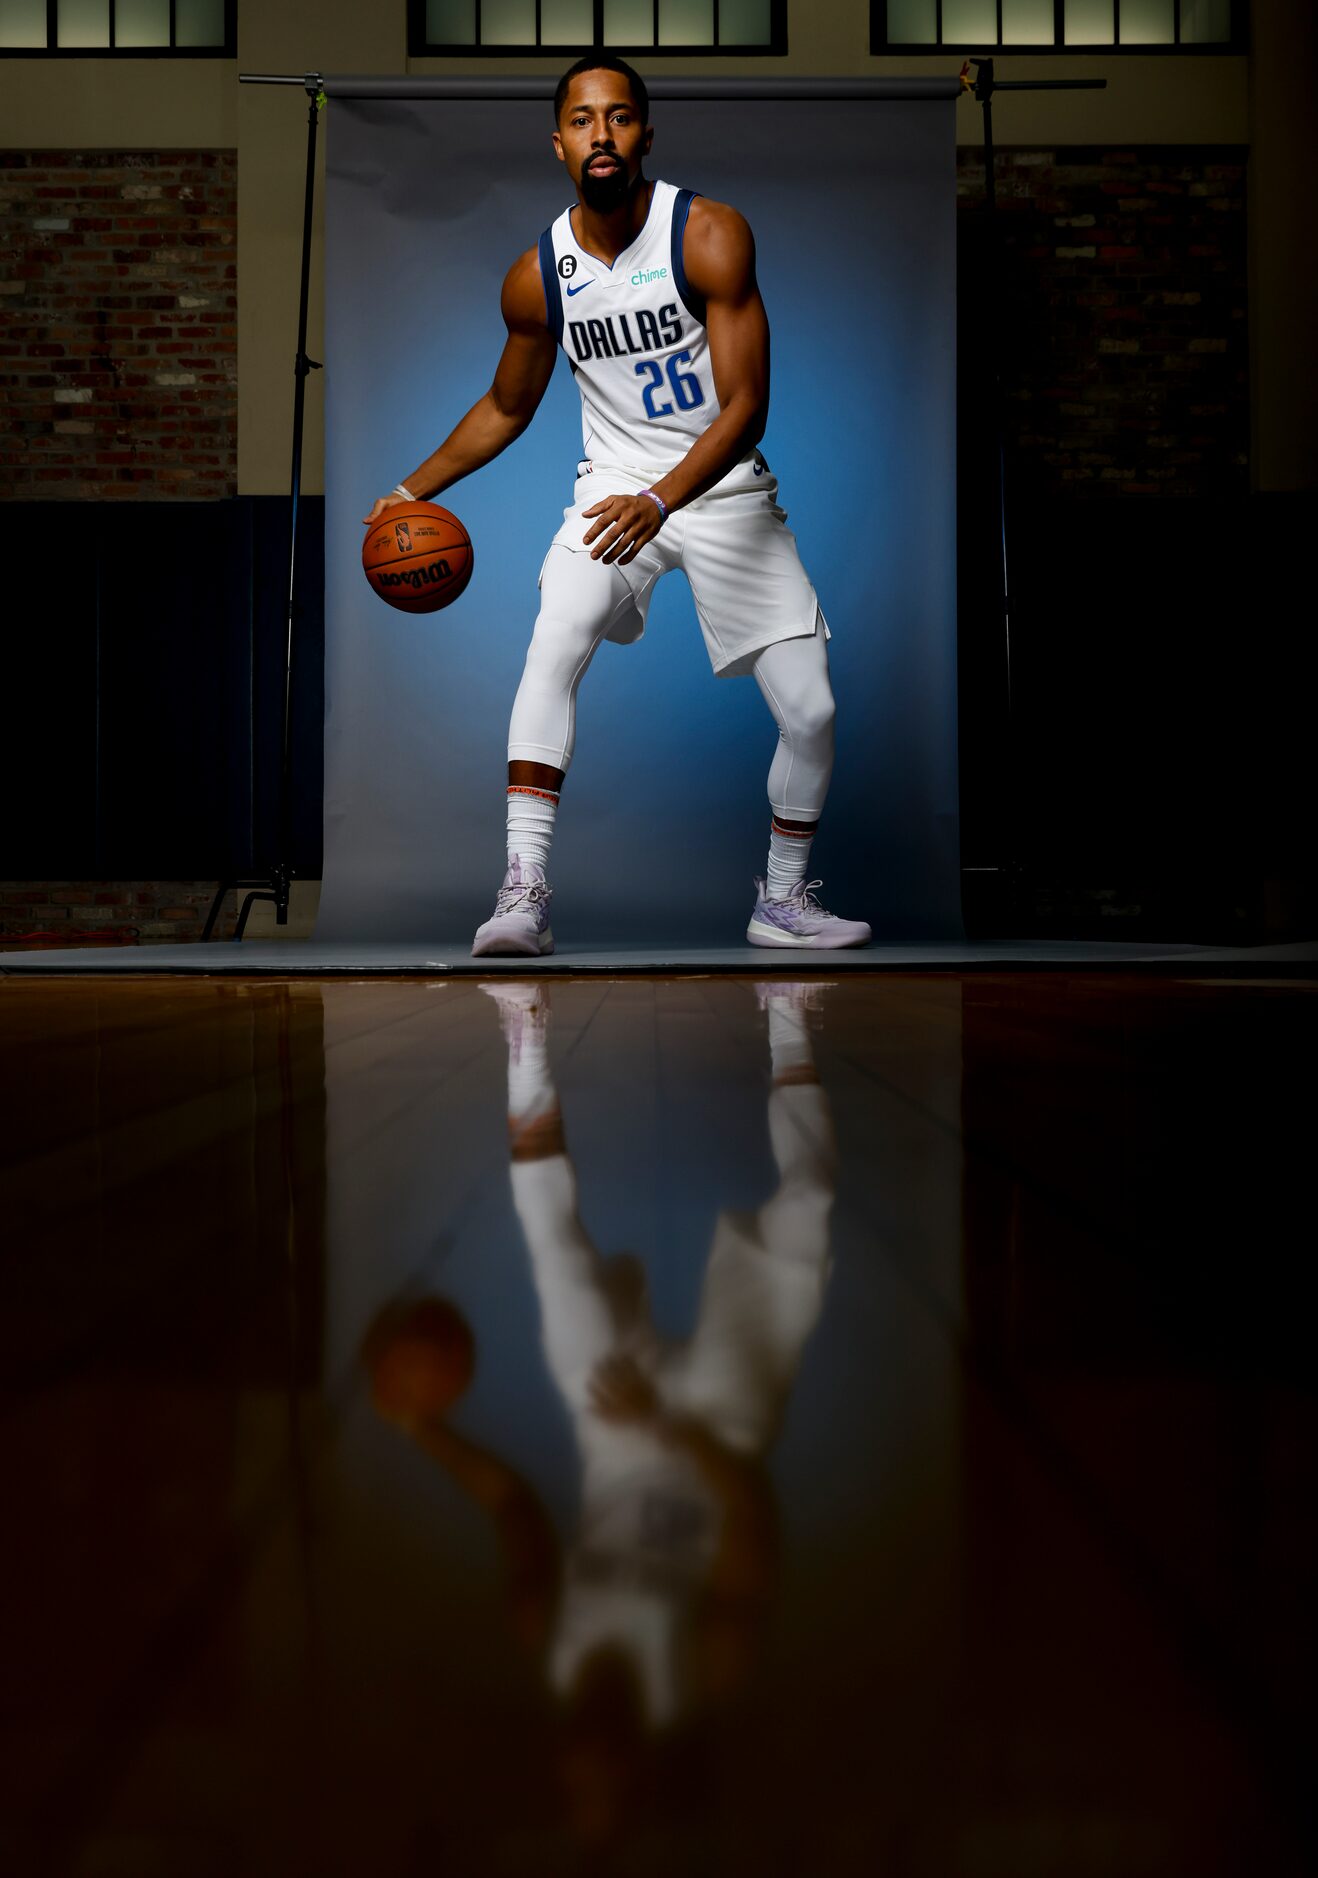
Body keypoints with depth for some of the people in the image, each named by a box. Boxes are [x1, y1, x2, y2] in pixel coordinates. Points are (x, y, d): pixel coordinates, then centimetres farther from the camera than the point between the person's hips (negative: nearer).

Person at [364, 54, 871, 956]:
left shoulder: (712, 236, -16)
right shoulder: (536, 277, -6)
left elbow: (747, 405, -22)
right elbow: (505, 409, 13)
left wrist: (662, 500, -36)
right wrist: (413, 490, 9)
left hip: (726, 487, -1)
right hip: (614, 486, 1)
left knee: (812, 711, -5)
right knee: (551, 653, -27)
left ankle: (784, 898, 18)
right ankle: (525, 890, -26)